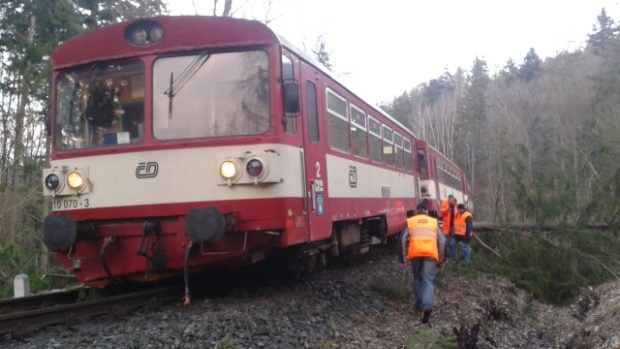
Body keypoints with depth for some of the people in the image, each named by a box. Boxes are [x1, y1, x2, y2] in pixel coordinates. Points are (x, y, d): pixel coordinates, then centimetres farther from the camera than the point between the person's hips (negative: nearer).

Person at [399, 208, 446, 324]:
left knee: (418, 279, 19)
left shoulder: (410, 221, 18)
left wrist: (402, 258, 9)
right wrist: (440, 260, 15)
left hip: (415, 253, 0)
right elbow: (442, 241, 12)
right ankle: (427, 306, -25)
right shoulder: (434, 222, 20)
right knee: (428, 281, -3)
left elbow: (403, 239, 7)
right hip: (431, 253, 0)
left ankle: (419, 307, 21)